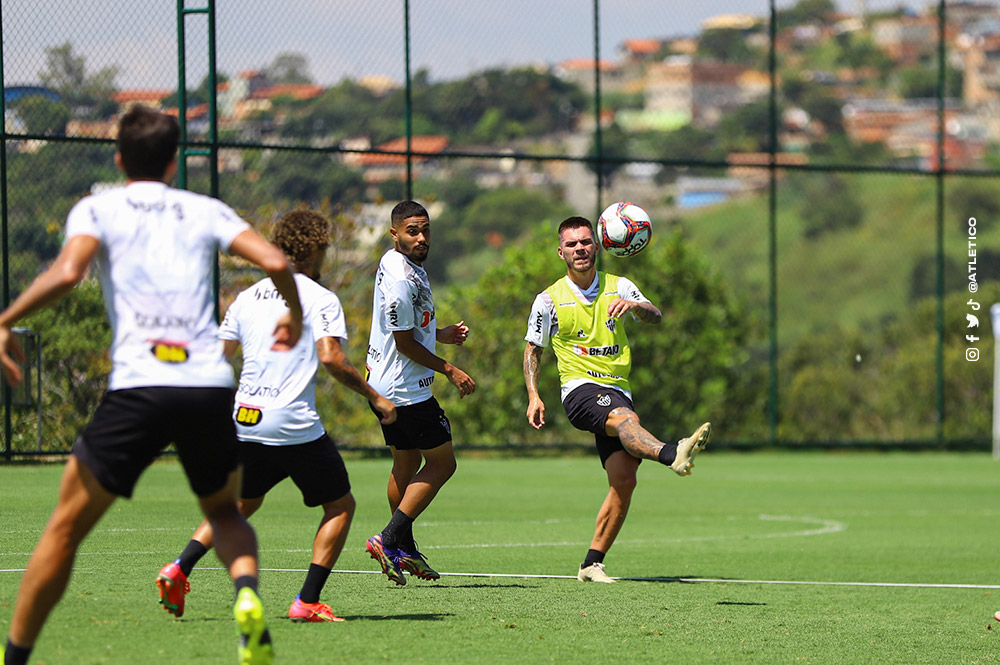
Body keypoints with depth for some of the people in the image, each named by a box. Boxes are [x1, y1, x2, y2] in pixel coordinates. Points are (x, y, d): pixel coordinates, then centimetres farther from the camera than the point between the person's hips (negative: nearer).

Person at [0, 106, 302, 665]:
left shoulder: (97, 209, 10)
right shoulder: (206, 211, 17)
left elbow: (68, 272, -10)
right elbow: (275, 262, 5)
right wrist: (295, 317, 23)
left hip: (138, 384, -2)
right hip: (211, 385, 2)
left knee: (67, 528, 10)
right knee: (226, 512, 25)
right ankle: (248, 595, -6)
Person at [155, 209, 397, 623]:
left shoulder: (247, 297, 13)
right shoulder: (320, 299, -4)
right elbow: (331, 357, -17)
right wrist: (374, 397, -7)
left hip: (244, 421, 6)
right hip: (296, 427, -6)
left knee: (241, 505, 24)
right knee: (341, 505, 9)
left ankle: (179, 569, 3)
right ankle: (308, 601, -2)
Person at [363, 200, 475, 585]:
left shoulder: (397, 263, 9)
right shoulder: (401, 280, -24)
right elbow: (405, 343, -20)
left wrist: (441, 334, 11)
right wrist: (450, 371, -10)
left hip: (385, 385, 10)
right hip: (406, 390, -10)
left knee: (406, 464, 16)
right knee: (442, 463, -2)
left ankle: (403, 550, 22)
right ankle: (390, 540, -6)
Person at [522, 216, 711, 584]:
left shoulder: (619, 288, 12)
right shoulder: (549, 300, 6)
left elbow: (655, 316, -2)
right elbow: (533, 349, 15)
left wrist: (635, 305, -25)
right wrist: (533, 396, 2)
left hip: (617, 392, 4)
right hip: (580, 389, -4)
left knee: (624, 480, -9)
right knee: (626, 418, -37)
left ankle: (592, 564, 0)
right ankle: (673, 455, -70)